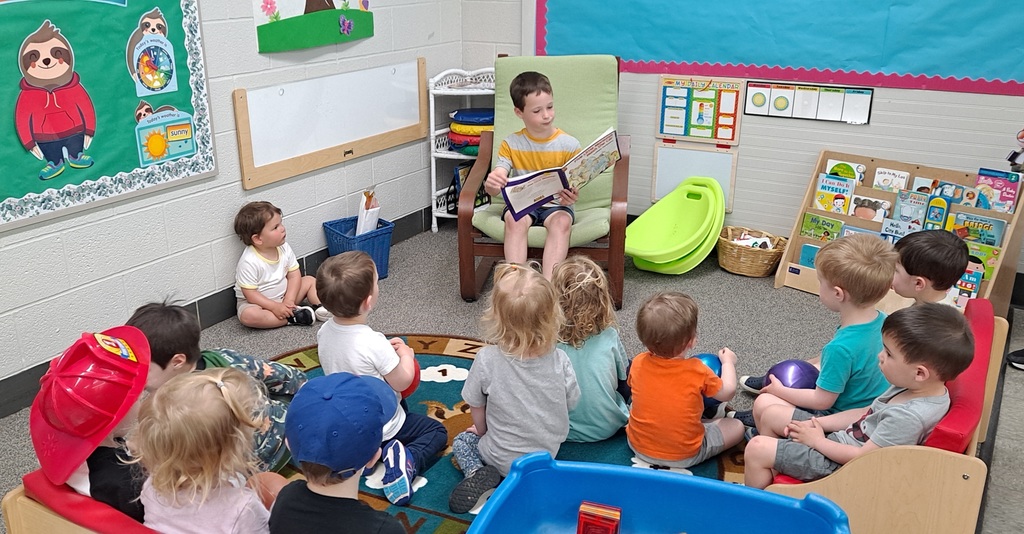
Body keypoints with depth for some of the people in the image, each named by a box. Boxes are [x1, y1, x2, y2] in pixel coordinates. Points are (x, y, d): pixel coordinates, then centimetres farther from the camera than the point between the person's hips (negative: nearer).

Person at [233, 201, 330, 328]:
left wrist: (289, 301, -18)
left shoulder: (284, 248, -9)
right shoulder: (249, 262, -27)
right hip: (260, 302, -6)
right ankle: (293, 316, -28)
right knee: (248, 315, -36)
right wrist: (275, 307, -30)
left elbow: (294, 275, -5)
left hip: (283, 295, 6)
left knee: (310, 280, 1)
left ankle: (321, 307, -19)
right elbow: (250, 294, -25)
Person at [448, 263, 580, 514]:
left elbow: (477, 410, -10)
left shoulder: (487, 359, -25)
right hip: (547, 455, 4)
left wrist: (482, 430, 12)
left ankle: (477, 474, -3)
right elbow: (571, 403, -3)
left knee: (462, 441, 23)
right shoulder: (559, 360, -20)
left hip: (501, 457, -4)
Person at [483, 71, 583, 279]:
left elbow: (574, 187, -3)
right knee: (514, 220, -33)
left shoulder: (569, 144, -3)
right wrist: (490, 184, -33)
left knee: (562, 221, -33)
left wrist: (571, 197, -29)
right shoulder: (511, 144, 0)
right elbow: (495, 187, -7)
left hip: (555, 205, 0)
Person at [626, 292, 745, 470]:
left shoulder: (638, 363, -16)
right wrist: (728, 362, 14)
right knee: (737, 427, 13)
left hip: (639, 447, 1)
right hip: (685, 456, -1)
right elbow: (727, 393, -4)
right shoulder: (698, 371, -24)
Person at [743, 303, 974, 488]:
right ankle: (763, 477, 29)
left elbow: (862, 457, -25)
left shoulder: (909, 416, -33)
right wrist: (818, 423, 3)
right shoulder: (914, 388, -5)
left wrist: (817, 440, -11)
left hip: (840, 464, -9)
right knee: (772, 415, 13)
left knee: (756, 448, -12)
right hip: (841, 438, 9)